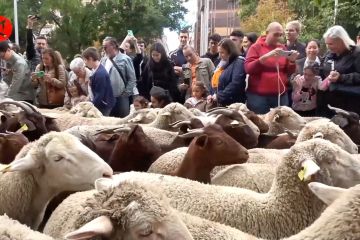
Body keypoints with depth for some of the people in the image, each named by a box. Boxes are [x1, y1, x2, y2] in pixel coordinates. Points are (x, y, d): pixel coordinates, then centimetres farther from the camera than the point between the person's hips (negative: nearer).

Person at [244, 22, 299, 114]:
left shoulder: (283, 48, 12)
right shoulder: (256, 47, 2)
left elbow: (289, 72, 14)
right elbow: (248, 68, -11)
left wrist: (292, 61, -6)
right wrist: (266, 56, -21)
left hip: (281, 95, 4)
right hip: (258, 96, -3)